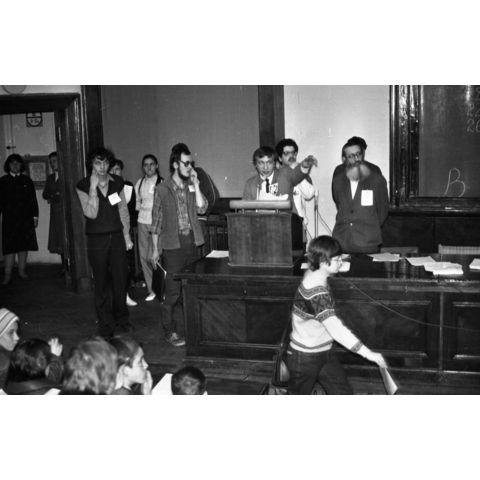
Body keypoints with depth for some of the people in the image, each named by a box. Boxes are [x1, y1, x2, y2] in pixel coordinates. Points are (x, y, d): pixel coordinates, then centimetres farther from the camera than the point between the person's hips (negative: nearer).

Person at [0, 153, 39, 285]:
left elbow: (33, 199, 9)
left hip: (25, 218, 2)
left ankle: (22, 270, 15)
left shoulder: (26, 180, 9)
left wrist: (35, 216, 4)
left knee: (24, 245, 5)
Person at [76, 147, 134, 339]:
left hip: (117, 236, 3)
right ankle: (106, 327, 14)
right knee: (101, 283, 3)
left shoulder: (117, 182, 4)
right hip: (96, 239, -3)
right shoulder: (83, 185, -6)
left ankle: (121, 321, 23)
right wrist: (93, 187, -22)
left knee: (120, 280, 7)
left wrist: (127, 235, 8)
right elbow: (91, 214, -16)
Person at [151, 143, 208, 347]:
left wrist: (195, 184, -9)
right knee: (172, 290, -4)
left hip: (192, 242, 4)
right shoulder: (162, 189, -3)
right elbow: (156, 221, 0)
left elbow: (202, 208, -5)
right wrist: (156, 249, -1)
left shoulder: (192, 186, 9)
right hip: (173, 244, -4)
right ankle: (170, 332, 6)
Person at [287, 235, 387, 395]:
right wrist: (368, 353, -37)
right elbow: (335, 329, -37)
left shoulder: (313, 275, -3)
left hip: (323, 353, 9)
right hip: (304, 358, -9)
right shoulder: (316, 292, -32)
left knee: (343, 392, 10)